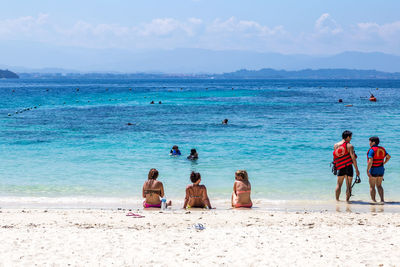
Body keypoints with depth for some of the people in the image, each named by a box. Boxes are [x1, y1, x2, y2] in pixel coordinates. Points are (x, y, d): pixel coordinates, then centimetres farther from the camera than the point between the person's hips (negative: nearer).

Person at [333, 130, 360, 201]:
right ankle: (347, 200, 2)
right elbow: (353, 158, -10)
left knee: (339, 185, 13)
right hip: (348, 167, -4)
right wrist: (356, 169, -6)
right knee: (348, 185, 3)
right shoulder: (349, 146, -8)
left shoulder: (335, 145, 5)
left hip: (340, 168, 4)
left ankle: (337, 200, 15)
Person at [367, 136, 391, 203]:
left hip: (373, 170, -6)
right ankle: (382, 199, 3)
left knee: (372, 186, 5)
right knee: (379, 186, 15)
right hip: (381, 170, 6)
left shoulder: (371, 150, -16)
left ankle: (373, 200, 2)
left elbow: (370, 161, -24)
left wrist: (368, 171, -21)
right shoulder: (382, 149, 5)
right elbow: (388, 156, 14)